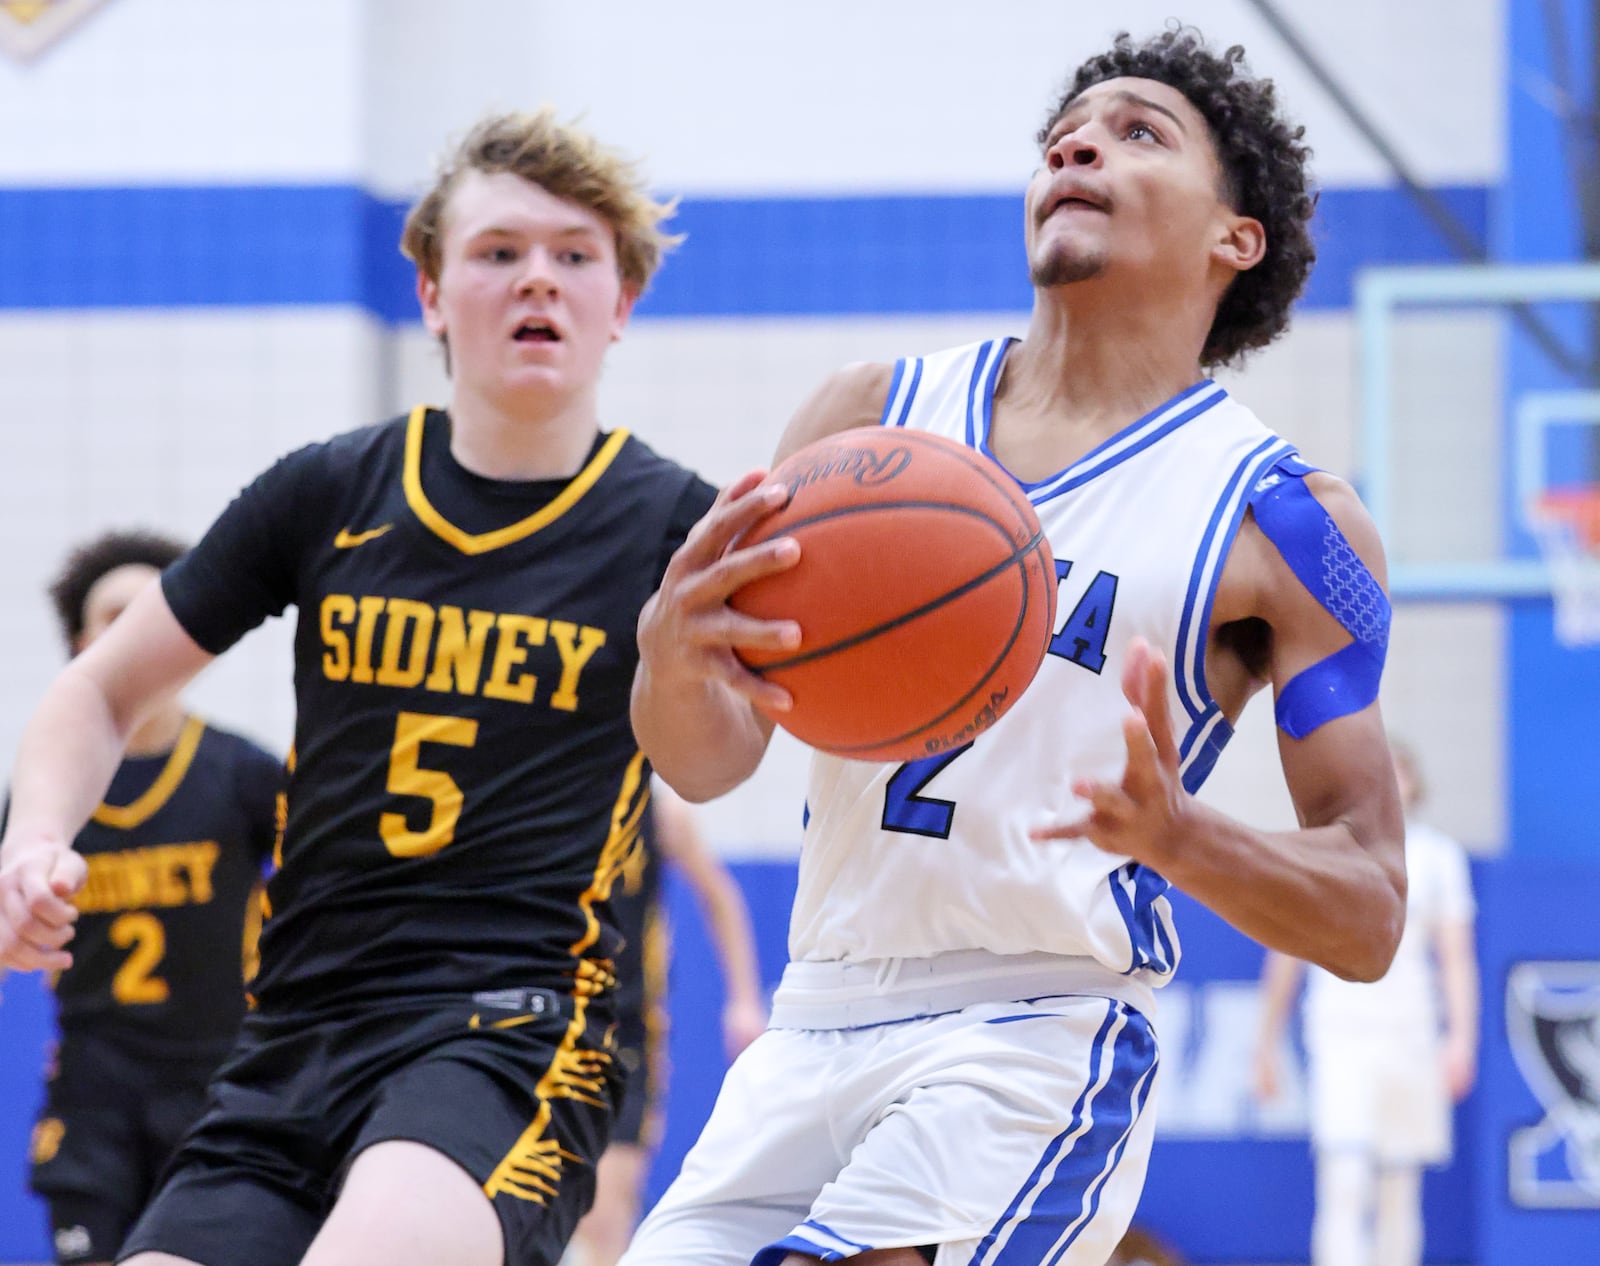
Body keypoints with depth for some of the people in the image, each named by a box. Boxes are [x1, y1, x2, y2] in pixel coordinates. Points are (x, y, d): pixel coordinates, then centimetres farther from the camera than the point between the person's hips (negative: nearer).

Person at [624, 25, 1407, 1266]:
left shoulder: (1285, 519, -1)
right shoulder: (871, 415, 10)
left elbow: (1370, 917, -3)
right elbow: (706, 761, 3)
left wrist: (1175, 837, -24)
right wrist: (672, 652, -22)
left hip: (1042, 1040, -5)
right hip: (815, 1027, 5)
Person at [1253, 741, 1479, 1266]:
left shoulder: (1438, 856, 7)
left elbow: (1457, 956, 2)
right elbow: (1286, 952, 11)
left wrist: (1461, 1039, -10)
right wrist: (1267, 1042, 9)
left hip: (1411, 1033, 2)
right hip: (1341, 1030, -2)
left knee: (1400, 1192, 7)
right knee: (1344, 1182, -17)